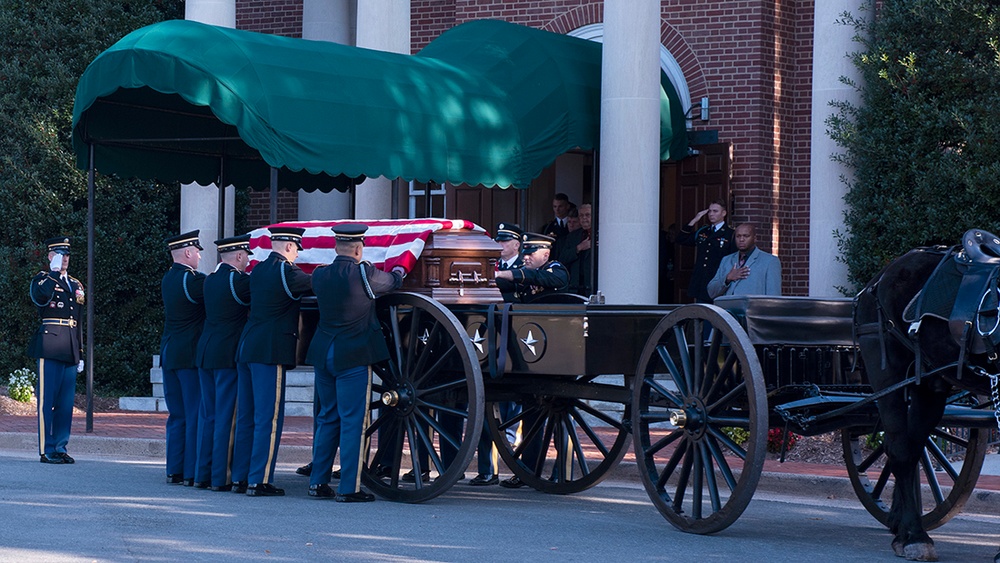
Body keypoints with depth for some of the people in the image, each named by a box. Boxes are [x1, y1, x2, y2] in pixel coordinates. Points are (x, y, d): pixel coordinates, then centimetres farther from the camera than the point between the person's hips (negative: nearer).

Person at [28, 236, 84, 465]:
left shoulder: (76, 285, 20)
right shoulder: (42, 279, 1)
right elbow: (41, 295, -25)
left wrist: (80, 355, 19)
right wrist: (54, 271, -16)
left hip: (70, 351, 6)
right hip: (50, 348, -6)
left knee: (66, 402, 7)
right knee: (47, 400, -5)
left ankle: (60, 448, 12)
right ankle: (46, 450, -4)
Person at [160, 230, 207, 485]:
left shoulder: (168, 280, 11)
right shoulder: (193, 280, -15)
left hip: (169, 355, 8)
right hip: (191, 356, -8)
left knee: (177, 415, 12)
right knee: (196, 415, -4)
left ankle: (174, 469, 14)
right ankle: (192, 472, -4)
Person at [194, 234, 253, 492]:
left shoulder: (210, 279, 11)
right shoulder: (237, 280, -13)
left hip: (205, 353, 8)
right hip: (228, 355, -8)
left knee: (208, 415, 12)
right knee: (227, 417, -4)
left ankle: (203, 473, 15)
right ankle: (221, 477, -4)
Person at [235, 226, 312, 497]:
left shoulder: (258, 270, 14)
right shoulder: (285, 271, -11)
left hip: (247, 349, 9)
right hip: (270, 351, -9)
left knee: (247, 416, 12)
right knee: (269, 417, -6)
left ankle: (240, 477, 16)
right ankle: (259, 481, -7)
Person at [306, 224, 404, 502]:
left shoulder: (319, 275, 2)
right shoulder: (364, 274, -12)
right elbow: (393, 281, 6)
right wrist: (398, 271, 32)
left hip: (323, 354, 6)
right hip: (354, 356, -6)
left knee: (327, 418, 15)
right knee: (353, 421, -2)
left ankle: (318, 482, 17)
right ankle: (349, 487, -2)